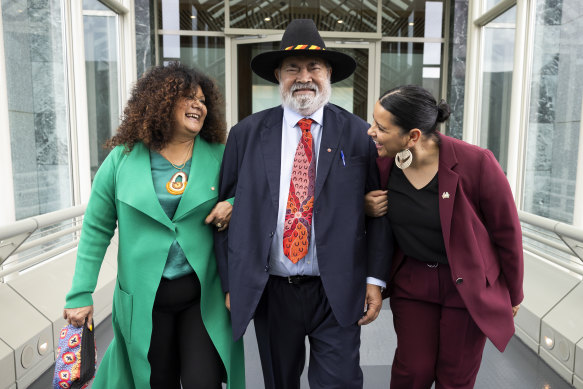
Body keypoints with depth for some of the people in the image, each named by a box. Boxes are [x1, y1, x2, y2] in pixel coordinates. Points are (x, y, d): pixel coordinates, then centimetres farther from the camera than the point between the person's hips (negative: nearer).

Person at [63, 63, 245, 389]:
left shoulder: (219, 157, -1)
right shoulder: (123, 159, -2)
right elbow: (96, 230, 2)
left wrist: (233, 204, -12)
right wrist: (81, 294, 0)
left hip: (202, 292, 0)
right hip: (144, 297, 1)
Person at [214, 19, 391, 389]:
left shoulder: (359, 134, -1)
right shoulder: (246, 134, 0)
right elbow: (226, 210, 1)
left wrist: (375, 279, -4)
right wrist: (230, 283, 1)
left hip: (338, 293, -1)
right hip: (269, 292, 2)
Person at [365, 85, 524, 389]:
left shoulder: (476, 163, -23)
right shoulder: (383, 160, -12)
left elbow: (507, 232, -9)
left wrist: (514, 294, 3)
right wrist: (366, 207, -15)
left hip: (468, 284, -2)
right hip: (412, 279, 3)